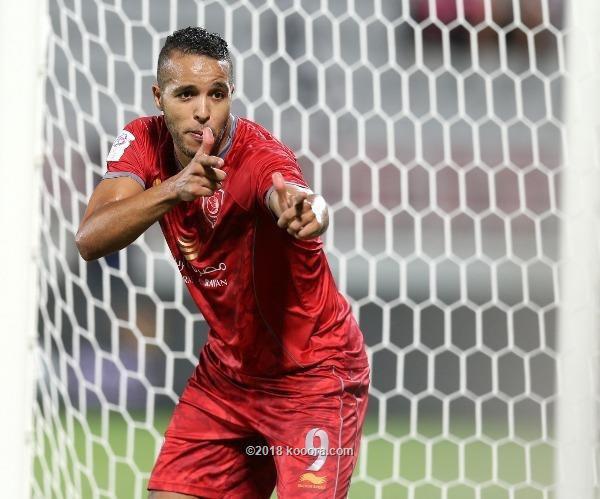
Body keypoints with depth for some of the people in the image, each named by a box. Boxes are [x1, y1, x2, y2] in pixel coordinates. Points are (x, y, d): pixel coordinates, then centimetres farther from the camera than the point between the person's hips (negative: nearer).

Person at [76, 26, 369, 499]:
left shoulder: (260, 156, -26)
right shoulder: (144, 142, -9)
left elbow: (291, 193, -51)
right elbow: (90, 240, -24)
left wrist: (306, 209, -76)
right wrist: (171, 190, -41)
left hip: (314, 375, -5)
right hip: (227, 369, 6)